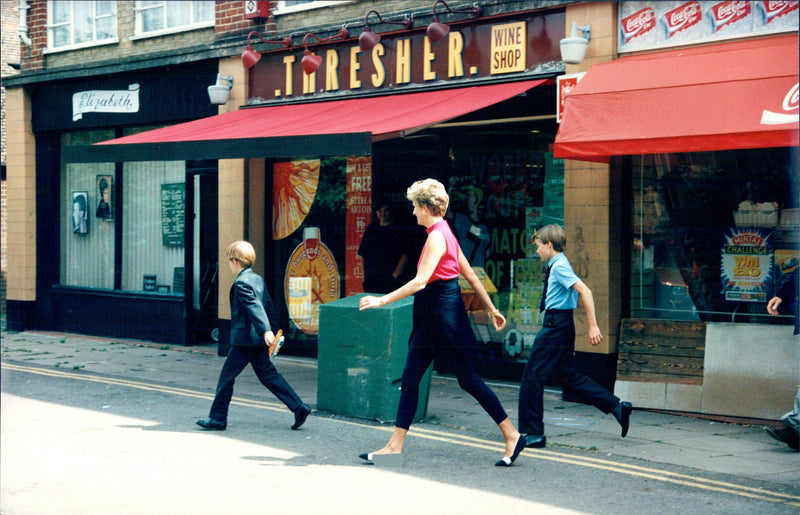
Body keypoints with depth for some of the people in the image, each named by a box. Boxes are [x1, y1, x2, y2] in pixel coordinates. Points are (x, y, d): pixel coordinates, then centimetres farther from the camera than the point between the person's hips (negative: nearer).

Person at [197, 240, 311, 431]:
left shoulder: (241, 283, -14)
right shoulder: (258, 279, 13)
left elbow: (254, 307, -25)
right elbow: (269, 307, 17)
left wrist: (266, 331, -34)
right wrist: (271, 331, 22)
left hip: (244, 339, -9)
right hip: (258, 340, 9)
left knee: (226, 377, 2)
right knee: (267, 374, 10)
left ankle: (217, 418, 8)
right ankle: (298, 407, 2)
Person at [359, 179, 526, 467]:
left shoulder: (436, 237, -16)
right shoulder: (443, 233, 13)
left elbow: (420, 282, -25)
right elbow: (470, 274, 17)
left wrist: (382, 301, -24)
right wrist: (492, 309, 21)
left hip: (443, 312, -10)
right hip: (432, 315, 10)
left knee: (468, 378, -3)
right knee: (409, 379, 6)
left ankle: (512, 435, 5)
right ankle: (395, 445, 9)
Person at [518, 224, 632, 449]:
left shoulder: (559, 266, -14)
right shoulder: (557, 265, 15)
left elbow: (584, 291, -24)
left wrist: (593, 326, -28)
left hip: (555, 325, -10)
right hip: (560, 324, 10)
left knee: (532, 377, -5)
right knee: (571, 376, 16)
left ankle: (533, 434, -1)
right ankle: (617, 407, 18)